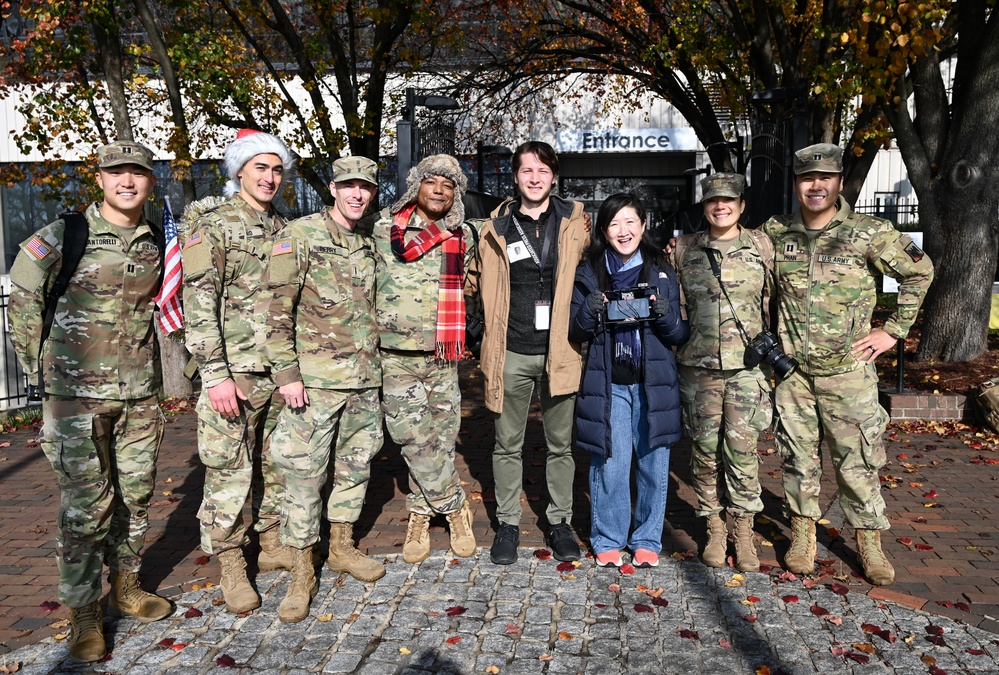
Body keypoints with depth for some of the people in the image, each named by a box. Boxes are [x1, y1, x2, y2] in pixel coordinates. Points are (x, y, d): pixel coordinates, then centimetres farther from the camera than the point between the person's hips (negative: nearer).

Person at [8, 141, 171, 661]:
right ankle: (83, 614, 12)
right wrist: (41, 368, 3)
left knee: (135, 495, 12)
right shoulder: (63, 237, -6)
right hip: (78, 394, -4)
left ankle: (125, 586, 30)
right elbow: (22, 305, 3)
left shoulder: (156, 245, 7)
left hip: (140, 394, 4)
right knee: (86, 505, -2)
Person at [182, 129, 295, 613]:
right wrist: (215, 374, -18)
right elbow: (198, 303, -12)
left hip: (281, 370, 6)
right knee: (230, 469, 0)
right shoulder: (212, 224, -5)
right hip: (234, 371, -6)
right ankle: (231, 567, 14)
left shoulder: (282, 230, 14)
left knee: (278, 462, 14)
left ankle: (272, 544, 30)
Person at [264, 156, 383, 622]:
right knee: (305, 475, -2)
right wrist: (286, 372, -17)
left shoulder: (367, 246, 14)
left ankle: (342, 547, 32)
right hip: (316, 378, -6)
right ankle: (302, 576, 9)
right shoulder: (299, 236, -6)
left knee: (356, 465, 14)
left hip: (365, 377, 7)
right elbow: (278, 310, -11)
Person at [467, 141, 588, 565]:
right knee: (508, 444, 9)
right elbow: (474, 282, 16)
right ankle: (507, 523, 24)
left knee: (560, 443, 11)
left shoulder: (575, 223, 4)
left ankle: (560, 522, 26)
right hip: (512, 354, 0)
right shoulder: (496, 228, 4)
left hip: (559, 350, 0)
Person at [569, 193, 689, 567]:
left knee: (654, 465, 6)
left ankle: (647, 540, 24)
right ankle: (608, 540, 19)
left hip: (654, 382, 1)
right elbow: (574, 332, 6)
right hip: (608, 382, -1)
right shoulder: (589, 273, 5)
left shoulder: (662, 272, 5)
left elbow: (681, 334, 6)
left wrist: (666, 315, -16)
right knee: (610, 464, 0)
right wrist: (589, 314, -15)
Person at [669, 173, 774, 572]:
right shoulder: (684, 250, 6)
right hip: (697, 368, 1)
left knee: (742, 451, 0)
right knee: (705, 451, 6)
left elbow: (772, 301, 12)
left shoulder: (760, 246, 5)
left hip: (747, 366, -1)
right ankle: (715, 531, 21)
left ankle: (744, 533, 15)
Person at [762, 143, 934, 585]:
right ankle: (803, 533, 27)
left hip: (848, 370, -2)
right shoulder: (776, 233, 2)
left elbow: (919, 272, 4)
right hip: (791, 369, 2)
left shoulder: (870, 233, -5)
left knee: (857, 459, 5)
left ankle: (869, 542, 22)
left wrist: (894, 330, 0)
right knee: (797, 456, 11)